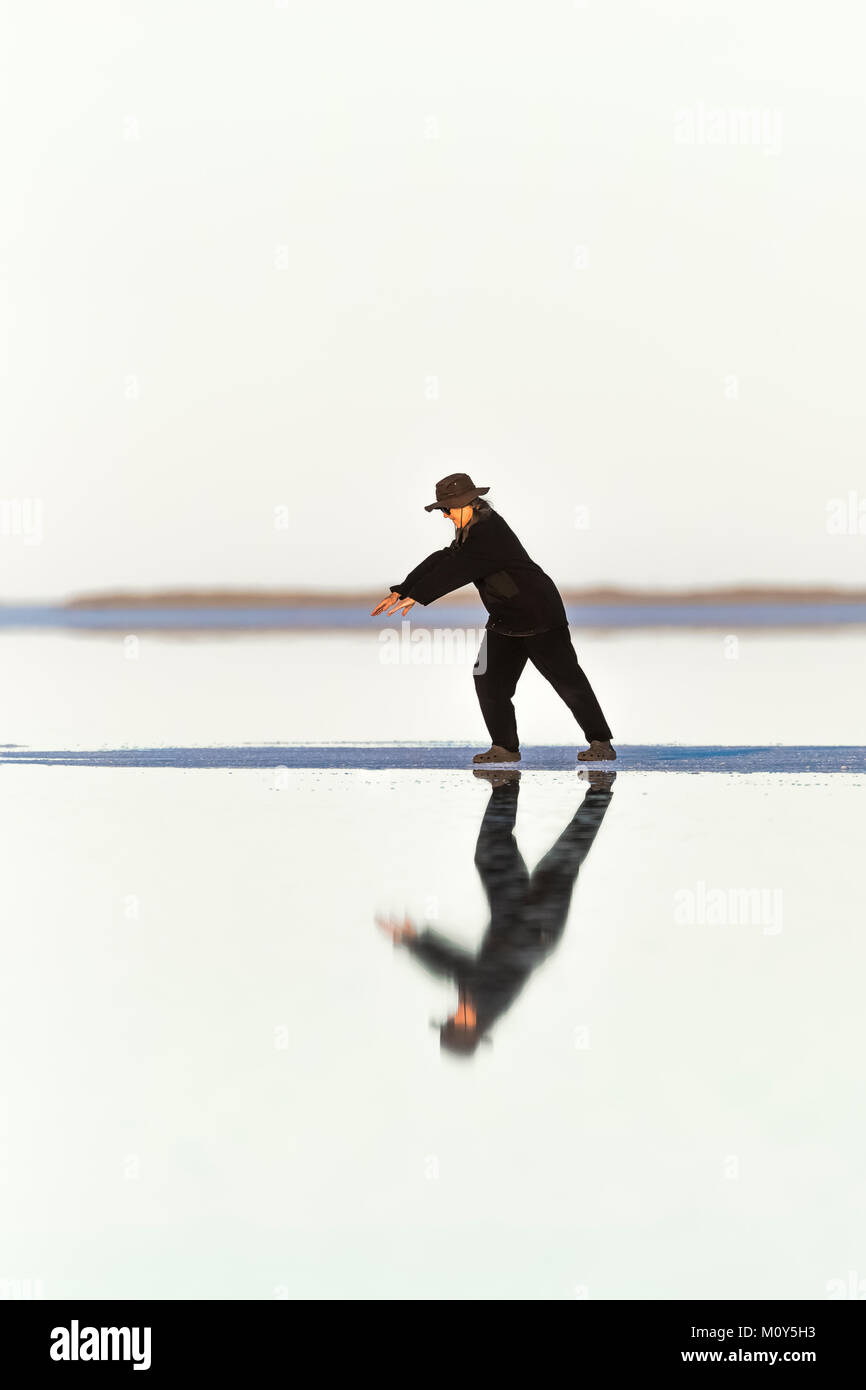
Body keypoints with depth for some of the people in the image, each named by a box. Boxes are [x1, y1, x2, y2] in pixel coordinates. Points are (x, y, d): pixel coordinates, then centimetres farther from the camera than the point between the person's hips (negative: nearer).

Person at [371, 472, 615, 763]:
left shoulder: (489, 531, -22)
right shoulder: (472, 531, 9)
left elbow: (456, 570, -27)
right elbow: (441, 560, 9)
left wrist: (416, 596, -24)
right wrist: (400, 591, 3)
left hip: (539, 616, -10)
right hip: (505, 620, 10)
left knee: (567, 680, -4)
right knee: (489, 682, 3)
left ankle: (601, 743, 2)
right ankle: (505, 748, 11)